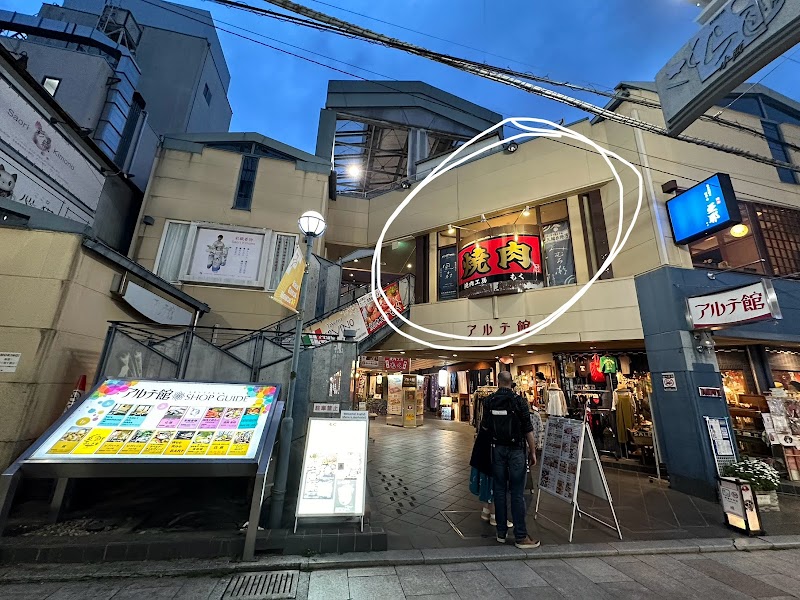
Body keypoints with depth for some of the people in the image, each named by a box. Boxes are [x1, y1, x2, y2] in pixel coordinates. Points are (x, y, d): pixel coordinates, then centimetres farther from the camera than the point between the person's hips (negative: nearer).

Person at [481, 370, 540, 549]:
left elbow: (485, 427, 4)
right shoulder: (518, 401, -10)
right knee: (517, 493, 4)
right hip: (516, 450, -2)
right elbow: (528, 429, -9)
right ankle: (520, 537, 10)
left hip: (497, 449, 3)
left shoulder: (489, 401, -2)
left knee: (499, 490, 11)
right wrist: (533, 452, 1)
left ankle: (501, 532, 21)